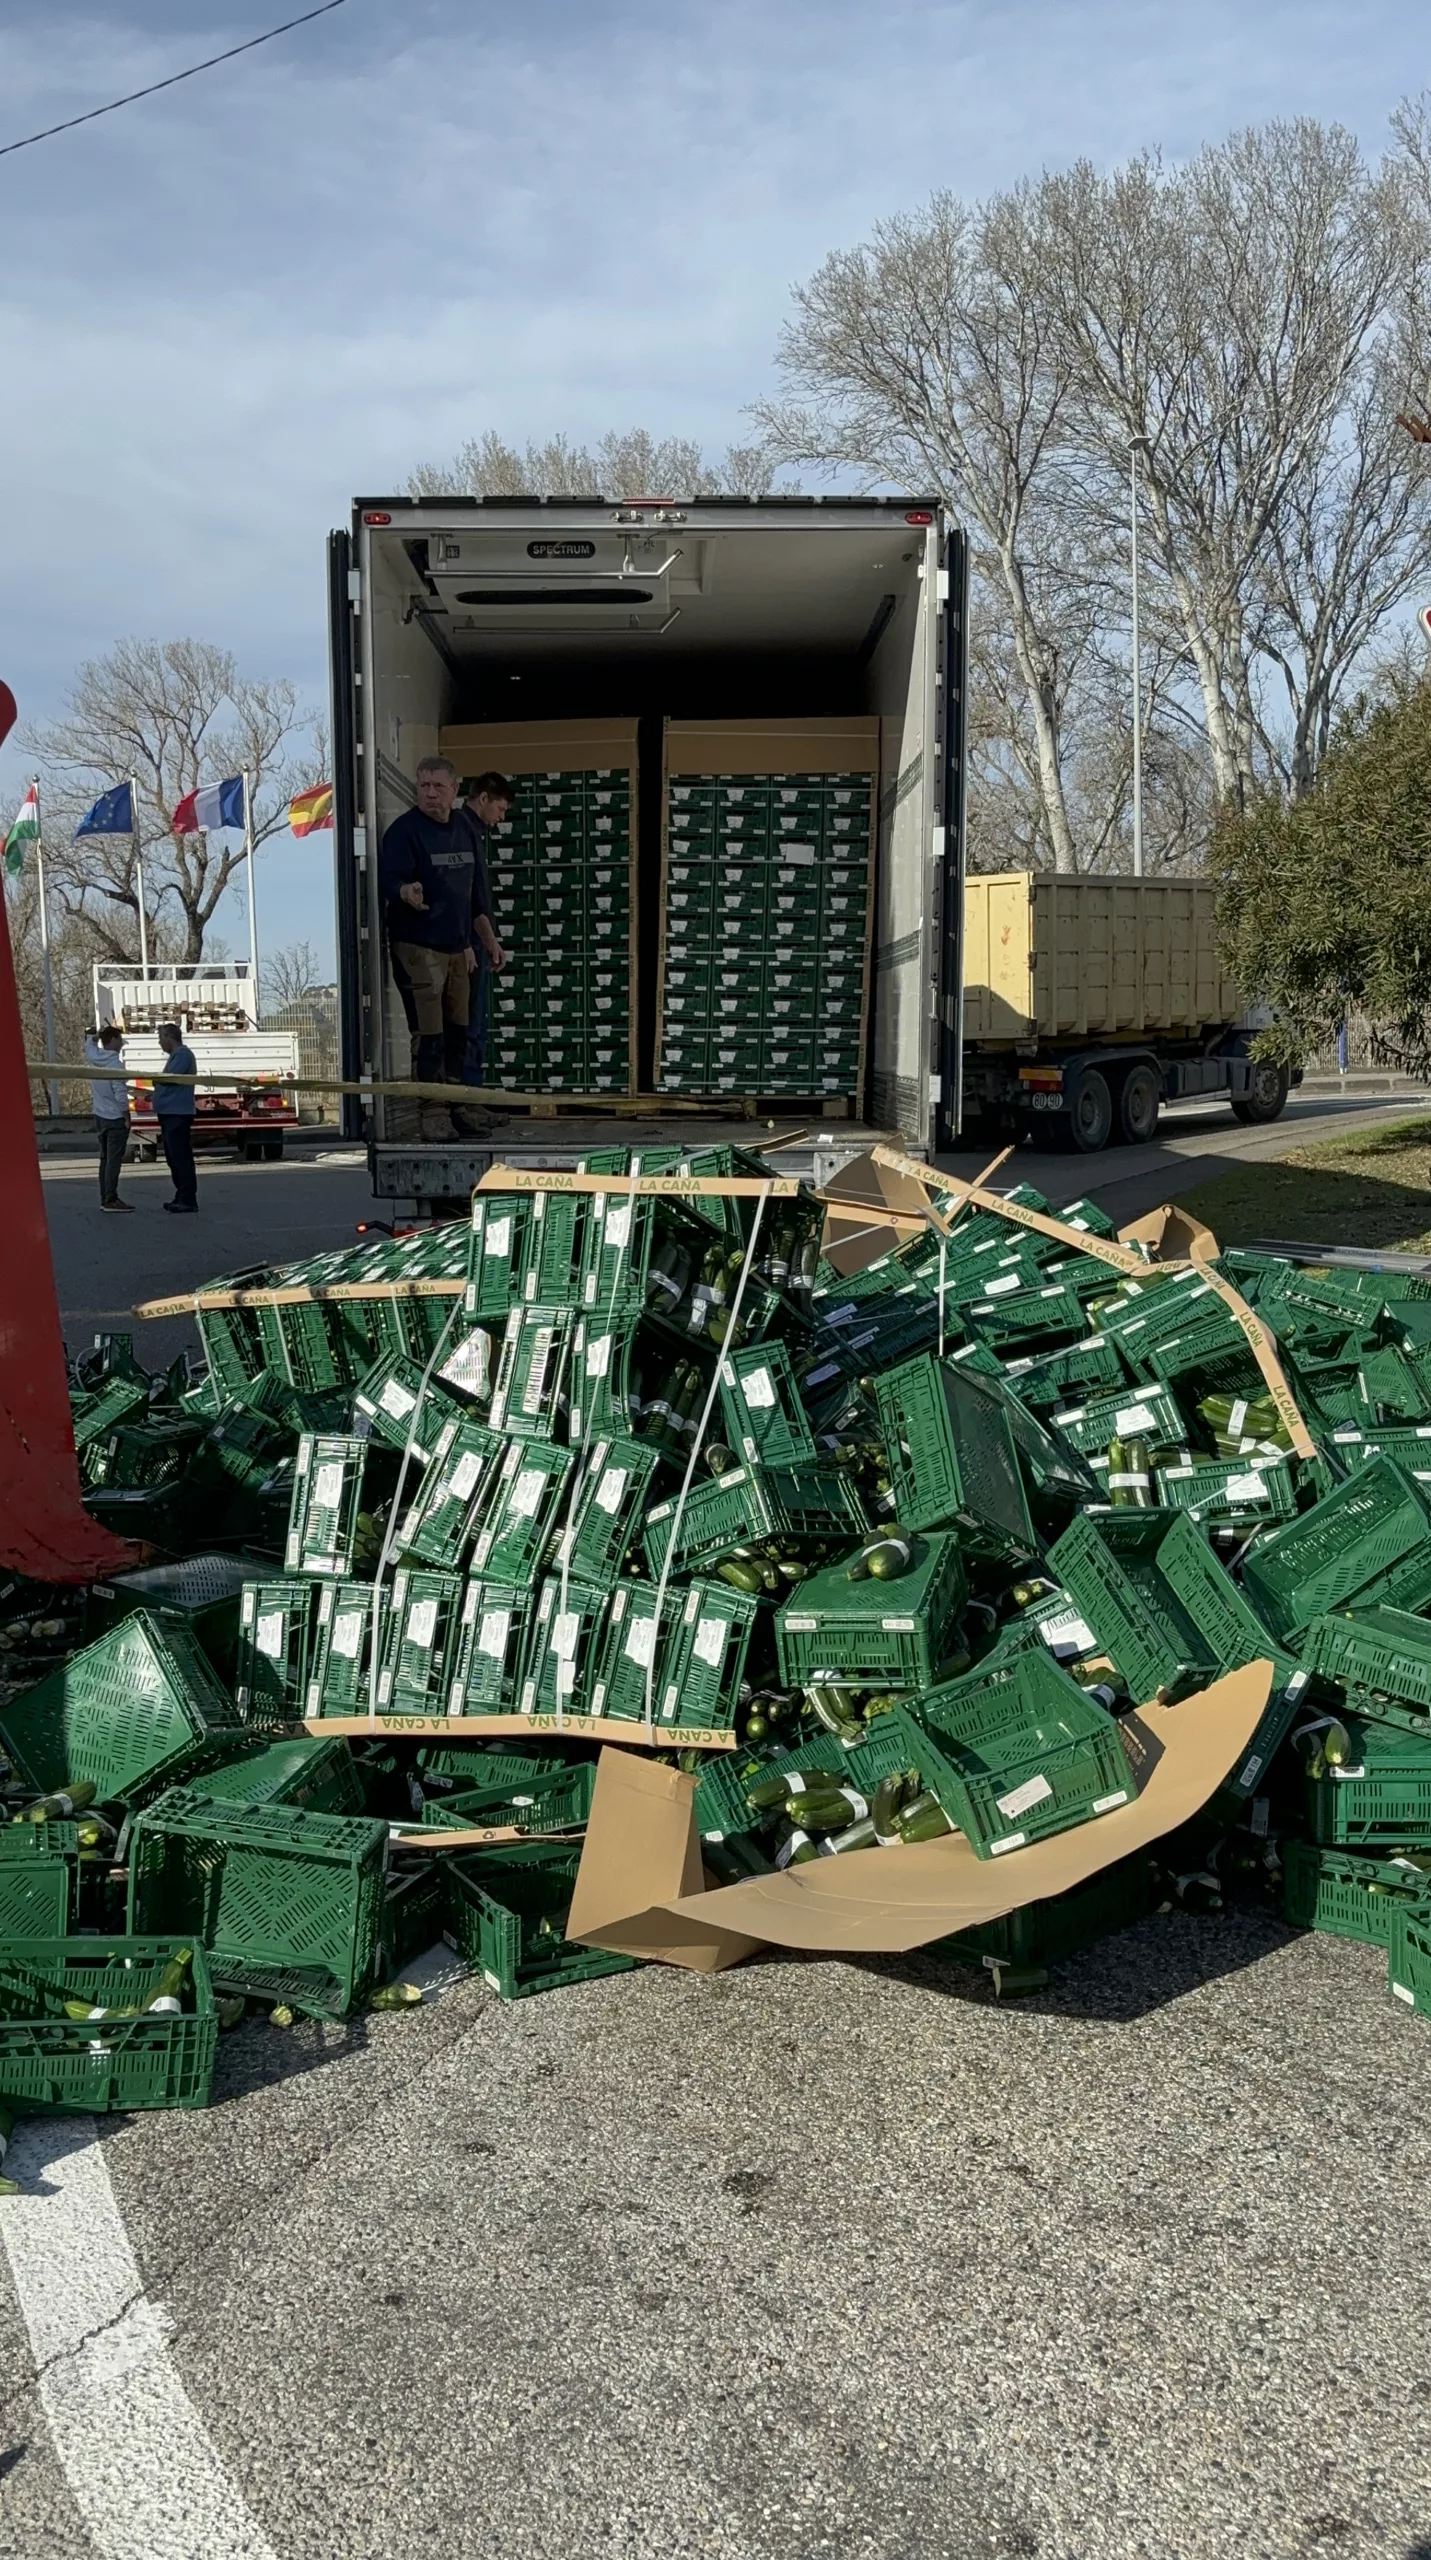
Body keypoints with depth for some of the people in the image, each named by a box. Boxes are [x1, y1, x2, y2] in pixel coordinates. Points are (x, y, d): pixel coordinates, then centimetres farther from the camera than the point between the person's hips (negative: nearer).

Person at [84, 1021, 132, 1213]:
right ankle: (111, 1200, -7)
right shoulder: (115, 1064, -19)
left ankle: (105, 1198, 16)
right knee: (114, 1160, -6)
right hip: (115, 1118, -8)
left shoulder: (93, 1058, 4)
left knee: (105, 1158, 13)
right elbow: (120, 1094, -20)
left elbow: (89, 1042, 29)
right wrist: (127, 1116, -11)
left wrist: (98, 1033, 20)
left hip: (100, 1116, 8)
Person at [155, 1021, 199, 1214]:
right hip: (170, 1113, 11)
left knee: (181, 1157, -12)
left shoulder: (183, 1054, -11)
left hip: (178, 1114, -11)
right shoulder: (175, 1056, 22)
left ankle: (188, 1199, -13)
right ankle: (181, 1197, 18)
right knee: (173, 1157, 13)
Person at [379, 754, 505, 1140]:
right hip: (417, 948, -7)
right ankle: (430, 1112, -1)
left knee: (458, 1032, 13)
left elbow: (476, 890, 19)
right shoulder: (404, 830, -10)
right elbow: (389, 880, -21)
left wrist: (488, 938, 20)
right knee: (429, 1034, -8)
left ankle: (456, 1105, 23)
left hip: (457, 947, 7)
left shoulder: (465, 827, 12)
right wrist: (406, 892, -43)